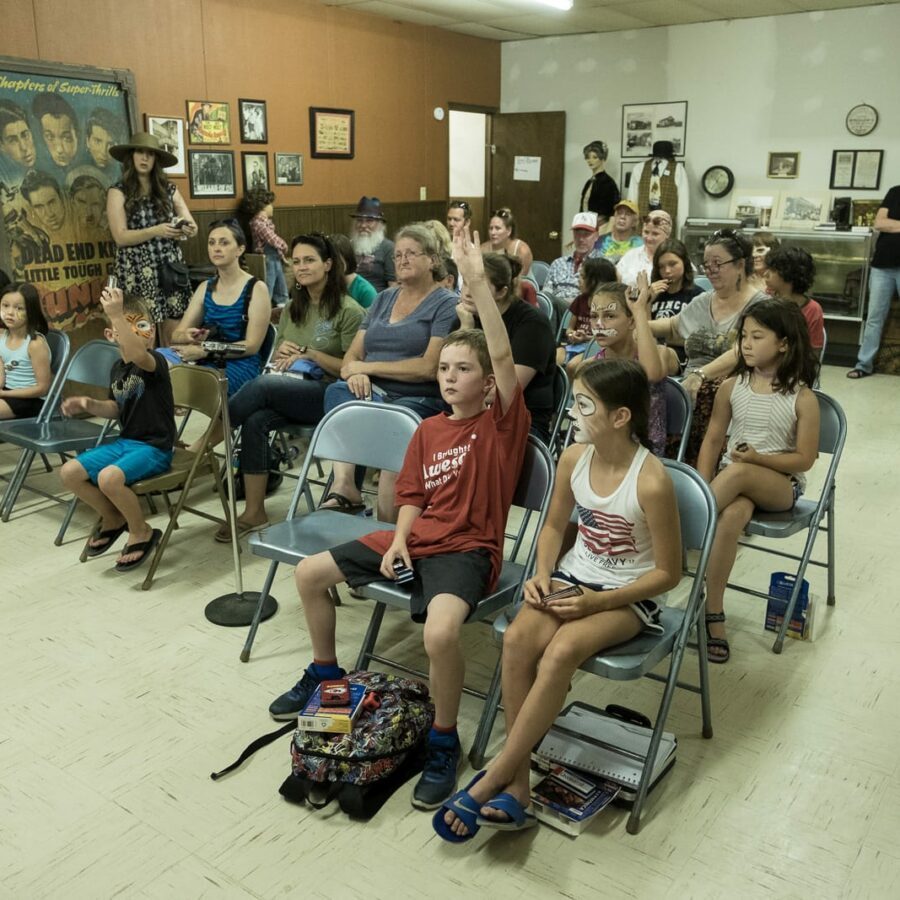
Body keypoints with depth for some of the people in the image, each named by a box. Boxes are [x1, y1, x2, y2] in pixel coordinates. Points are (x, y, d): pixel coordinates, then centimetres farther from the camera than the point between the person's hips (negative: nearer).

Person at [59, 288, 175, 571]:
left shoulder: (155, 362, -15)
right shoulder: (117, 368, 8)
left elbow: (138, 354, -42)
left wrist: (116, 314, -48)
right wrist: (89, 405, 4)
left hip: (154, 448, -8)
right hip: (124, 441, 8)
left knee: (109, 477, -32)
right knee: (69, 472, 1)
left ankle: (141, 532, -5)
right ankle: (112, 519, 23)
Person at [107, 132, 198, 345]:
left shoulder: (169, 189, 10)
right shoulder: (118, 192, 0)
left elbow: (192, 226, 6)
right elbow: (121, 237, -9)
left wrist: (187, 228, -18)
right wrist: (156, 231, -20)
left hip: (171, 267, 3)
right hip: (138, 271, -3)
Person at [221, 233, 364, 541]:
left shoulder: (348, 311, -3)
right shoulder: (292, 309, 18)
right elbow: (276, 360, 23)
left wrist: (309, 353, -14)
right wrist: (282, 353, -1)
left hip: (329, 395, -5)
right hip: (288, 394, 6)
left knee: (263, 384, -32)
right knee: (255, 420, -27)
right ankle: (254, 513, -22)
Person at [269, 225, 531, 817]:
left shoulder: (502, 421, -7)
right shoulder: (428, 430, 11)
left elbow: (503, 354, -22)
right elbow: (413, 496, 14)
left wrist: (477, 281, -29)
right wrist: (398, 539, -6)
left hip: (467, 549, -7)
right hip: (416, 538, 7)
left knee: (441, 631, -36)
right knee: (310, 573, 8)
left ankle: (444, 743, -8)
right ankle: (325, 675, 30)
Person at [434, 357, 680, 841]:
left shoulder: (651, 482, -21)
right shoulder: (573, 458, -5)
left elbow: (668, 573, -13)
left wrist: (596, 602, -19)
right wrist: (542, 574, -6)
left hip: (629, 596, -5)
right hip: (573, 579, 5)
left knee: (561, 650, -32)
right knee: (518, 639, -25)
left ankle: (490, 780, -18)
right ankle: (516, 786, -15)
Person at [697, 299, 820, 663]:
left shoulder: (802, 398, -7)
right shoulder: (732, 387, 3)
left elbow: (804, 459, -6)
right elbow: (713, 439, 4)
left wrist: (758, 457, -22)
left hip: (781, 483, -2)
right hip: (733, 479, 2)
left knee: (738, 472, -38)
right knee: (732, 514, -34)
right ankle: (713, 614, -28)